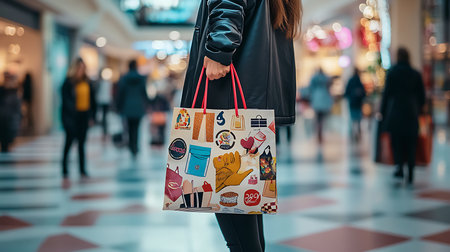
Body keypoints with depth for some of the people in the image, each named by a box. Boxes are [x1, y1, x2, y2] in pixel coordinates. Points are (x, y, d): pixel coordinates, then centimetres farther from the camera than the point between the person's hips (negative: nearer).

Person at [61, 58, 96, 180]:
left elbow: (91, 99, 12)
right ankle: (65, 169, 3)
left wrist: (91, 115, 8)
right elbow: (65, 98, -11)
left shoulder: (87, 82, 8)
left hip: (84, 115, 5)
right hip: (71, 115, -5)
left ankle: (82, 170, 18)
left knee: (82, 143, 11)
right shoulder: (69, 82, -8)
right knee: (70, 140, -3)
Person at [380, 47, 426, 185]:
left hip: (395, 112, -2)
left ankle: (399, 165, -13)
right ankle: (410, 174, 4)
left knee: (396, 141, 6)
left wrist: (383, 112, 3)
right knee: (410, 145, 5)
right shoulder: (416, 74, 5)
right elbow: (422, 96, 8)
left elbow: (387, 93, -3)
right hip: (411, 113, 2)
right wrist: (417, 110, 20)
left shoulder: (392, 72, -2)